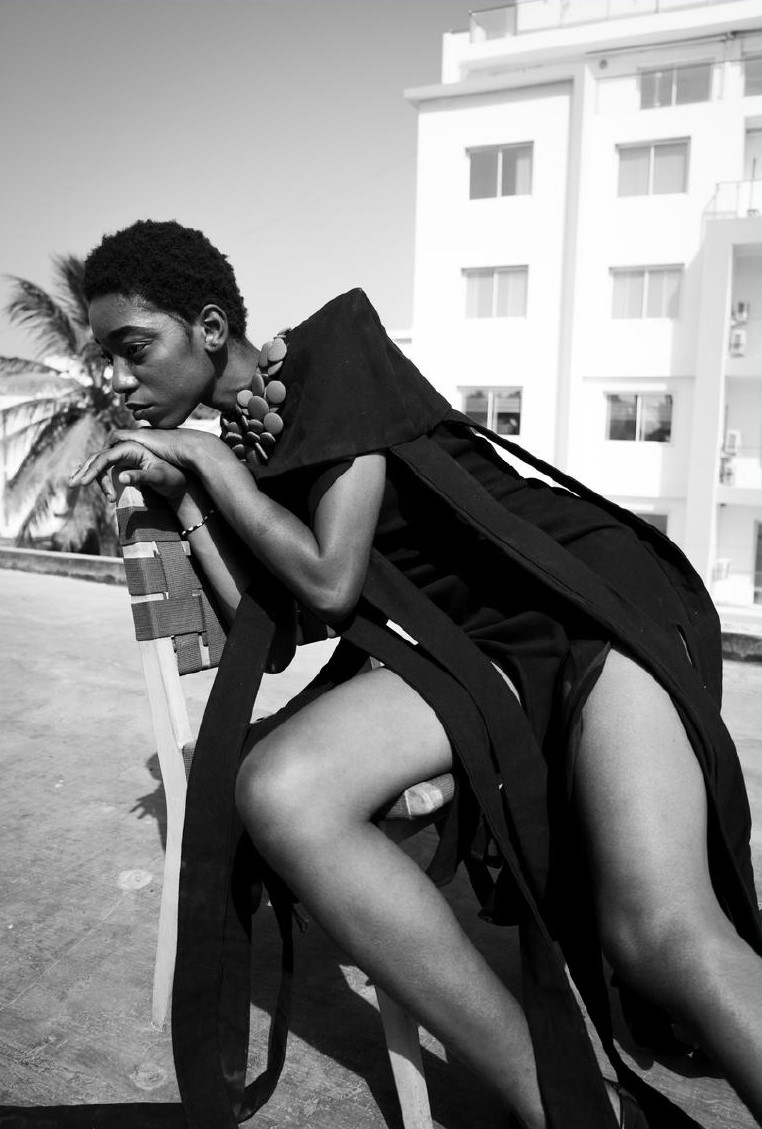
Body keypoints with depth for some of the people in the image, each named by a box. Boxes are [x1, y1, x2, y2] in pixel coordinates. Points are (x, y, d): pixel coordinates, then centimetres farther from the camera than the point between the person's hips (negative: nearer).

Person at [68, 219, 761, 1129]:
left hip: (583, 594, -5)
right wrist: (179, 496, 6)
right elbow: (268, 635, 8)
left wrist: (208, 462, -2)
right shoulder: (233, 452, 15)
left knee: (664, 933, -31)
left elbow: (330, 580, -13)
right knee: (275, 789, -25)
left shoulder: (335, 349, -5)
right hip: (461, 649, 6)